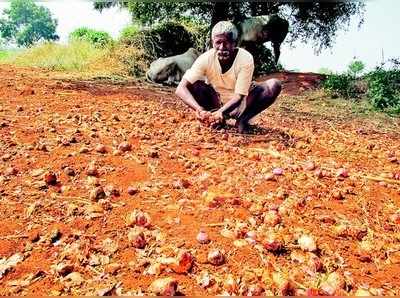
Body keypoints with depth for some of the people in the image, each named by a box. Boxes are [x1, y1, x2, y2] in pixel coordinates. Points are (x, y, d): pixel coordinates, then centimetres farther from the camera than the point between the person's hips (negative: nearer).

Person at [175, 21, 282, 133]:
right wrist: (199, 110, -48)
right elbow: (180, 88, -30)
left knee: (274, 85, -24)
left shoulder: (246, 59, -24)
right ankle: (215, 119, -14)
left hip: (238, 104, 0)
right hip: (216, 102, 1)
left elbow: (239, 95, -26)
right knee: (192, 84, -28)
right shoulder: (206, 59, -23)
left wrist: (221, 112, -46)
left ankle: (242, 119, -16)